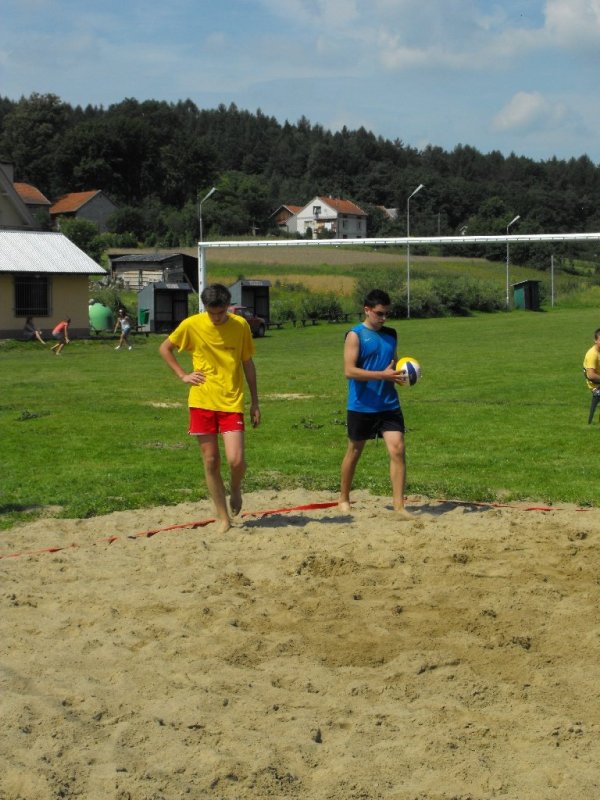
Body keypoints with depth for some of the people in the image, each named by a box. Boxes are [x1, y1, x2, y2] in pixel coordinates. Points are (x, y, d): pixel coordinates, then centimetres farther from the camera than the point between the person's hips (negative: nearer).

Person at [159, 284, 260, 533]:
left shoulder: (240, 325, -2)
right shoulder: (192, 325, -4)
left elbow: (248, 364, 7)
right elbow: (165, 348, 11)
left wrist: (255, 403, 8)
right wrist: (183, 375, 0)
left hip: (232, 402, -1)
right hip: (202, 402, 1)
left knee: (236, 460, -13)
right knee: (210, 462, 3)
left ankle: (235, 490, 21)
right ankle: (223, 518, 16)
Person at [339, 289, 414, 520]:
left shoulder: (390, 334, 10)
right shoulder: (355, 335, -8)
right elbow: (349, 371, -18)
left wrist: (400, 374, 0)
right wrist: (383, 375, -25)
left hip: (389, 404, 4)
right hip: (361, 406, -4)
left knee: (398, 450, -9)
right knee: (354, 452, 10)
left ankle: (399, 505, -7)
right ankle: (344, 498, 30)